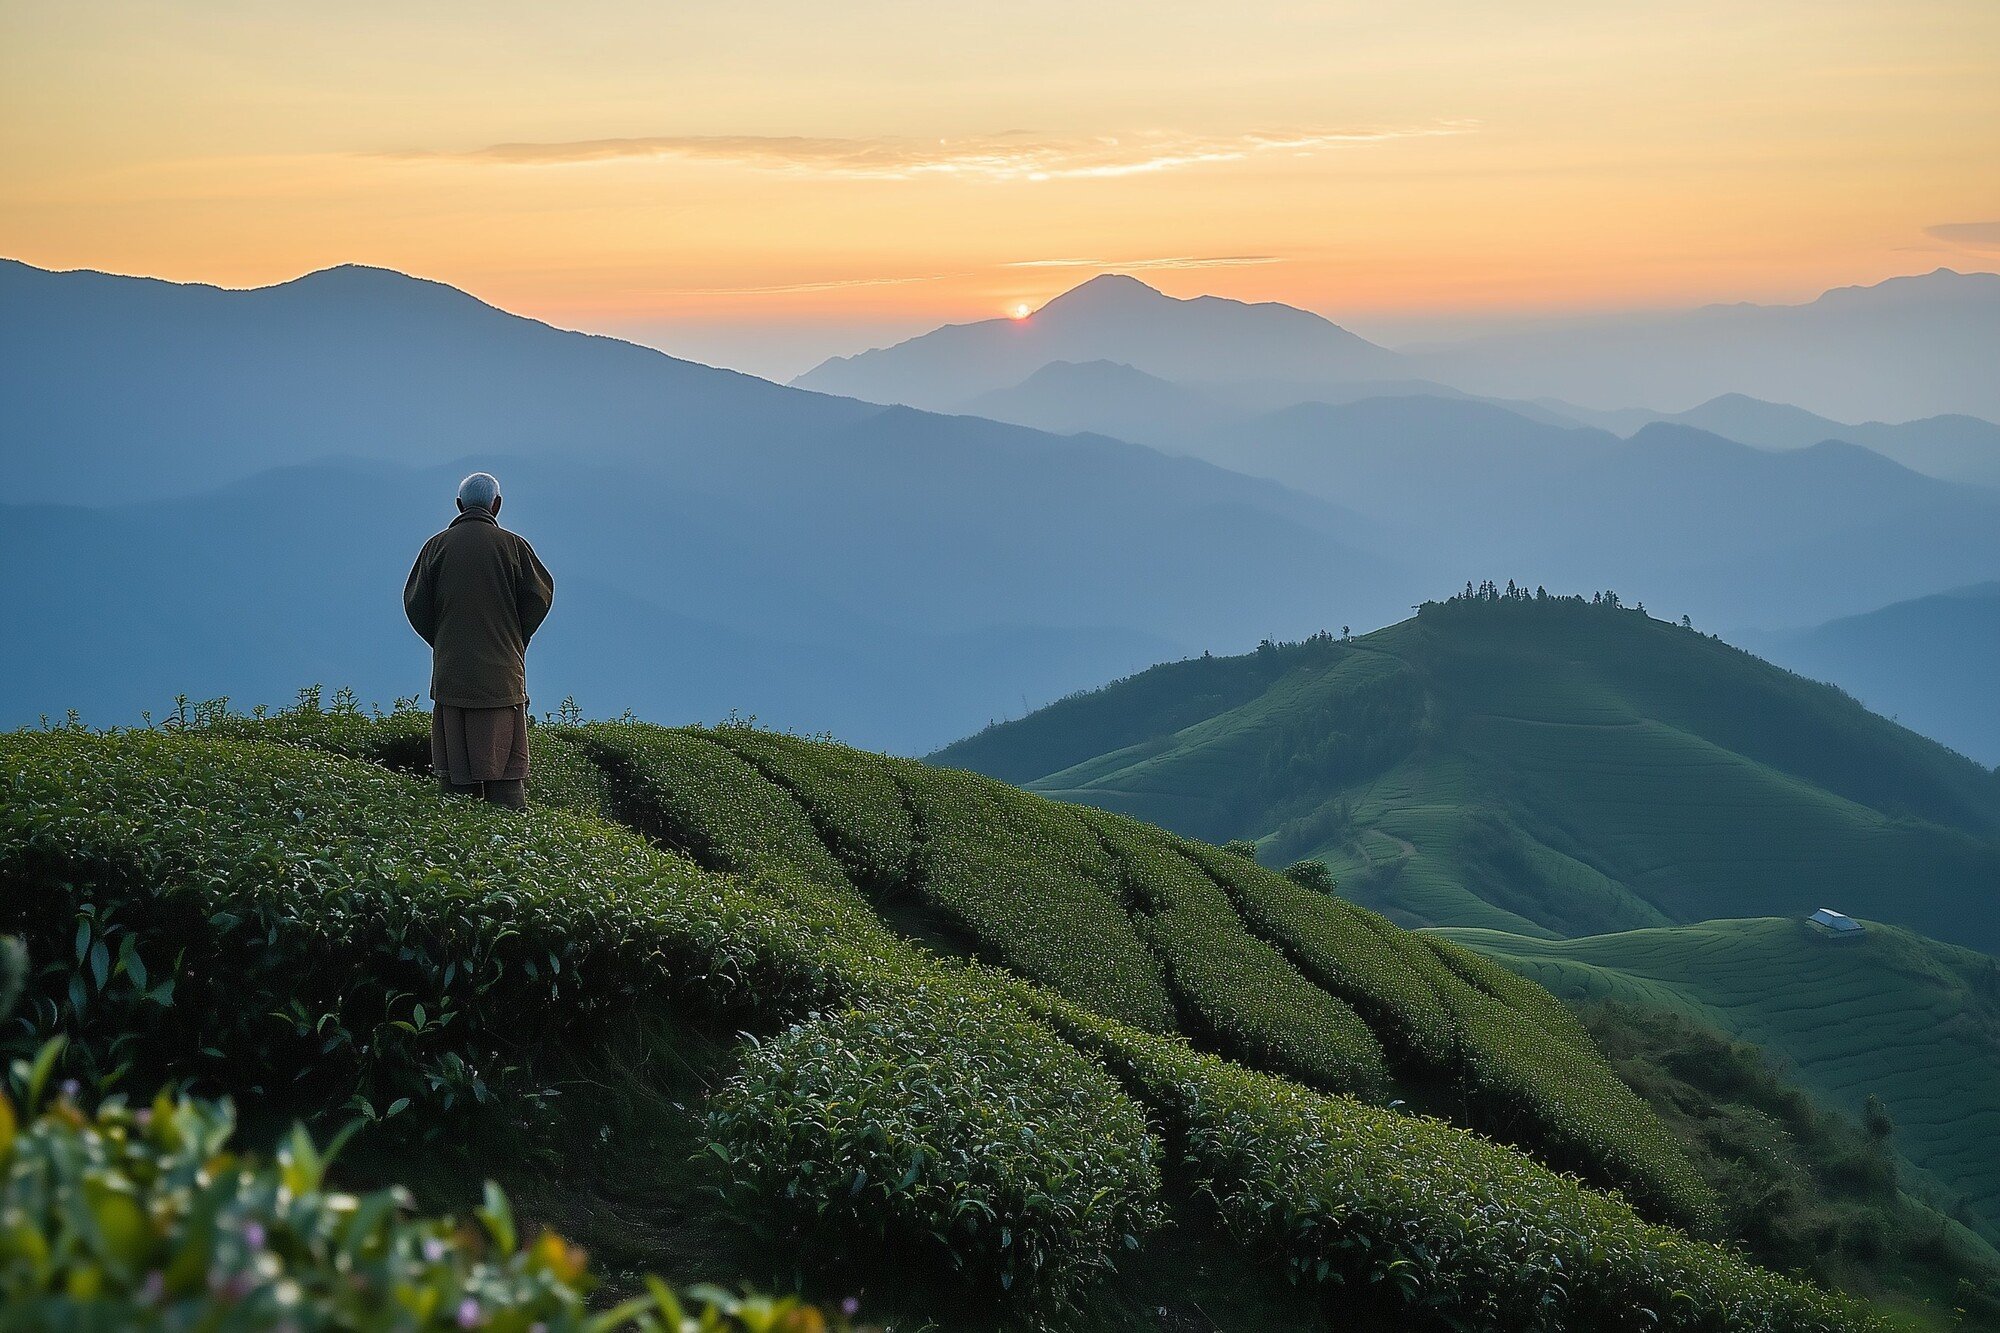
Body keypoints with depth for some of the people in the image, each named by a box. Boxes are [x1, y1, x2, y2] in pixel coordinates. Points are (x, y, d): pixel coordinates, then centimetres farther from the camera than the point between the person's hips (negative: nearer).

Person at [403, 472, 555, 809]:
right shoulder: (513, 544, 0)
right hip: (502, 671, -1)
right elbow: (540, 595, 0)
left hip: (450, 671, 1)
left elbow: (415, 603, 4)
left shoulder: (437, 545, 4)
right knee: (506, 769, -2)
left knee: (454, 770, 3)